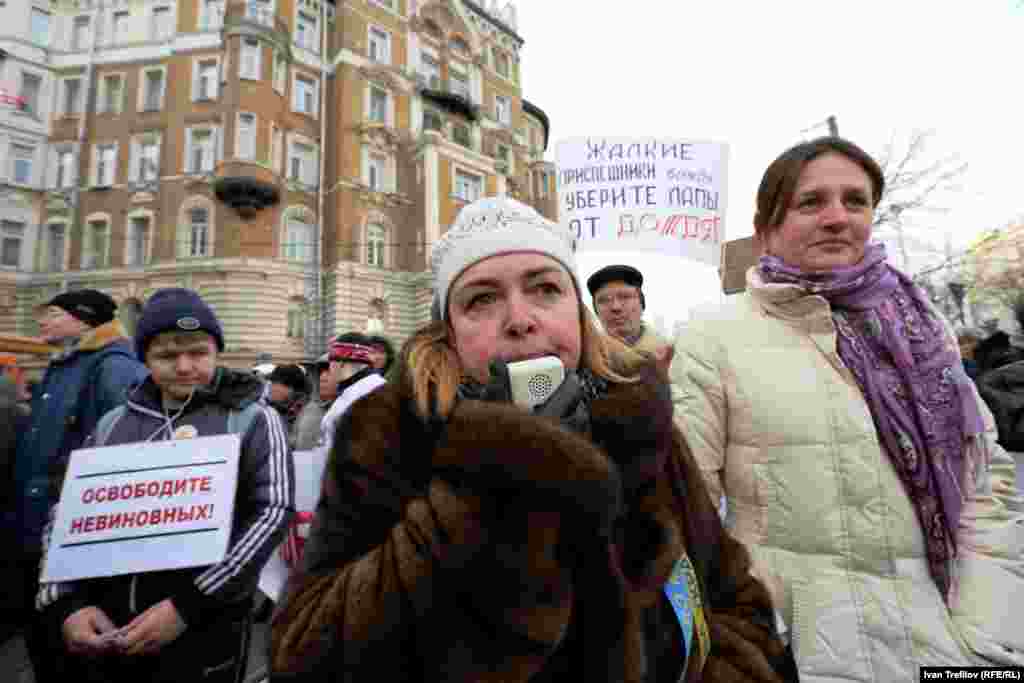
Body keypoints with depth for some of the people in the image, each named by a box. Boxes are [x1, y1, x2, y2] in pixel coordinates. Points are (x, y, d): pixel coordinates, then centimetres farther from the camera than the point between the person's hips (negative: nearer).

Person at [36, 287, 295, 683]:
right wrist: (67, 603, -3)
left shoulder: (252, 419, -7)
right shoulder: (113, 423, 7)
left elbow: (273, 512, -13)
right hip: (102, 629, 4)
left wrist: (187, 605, -17)